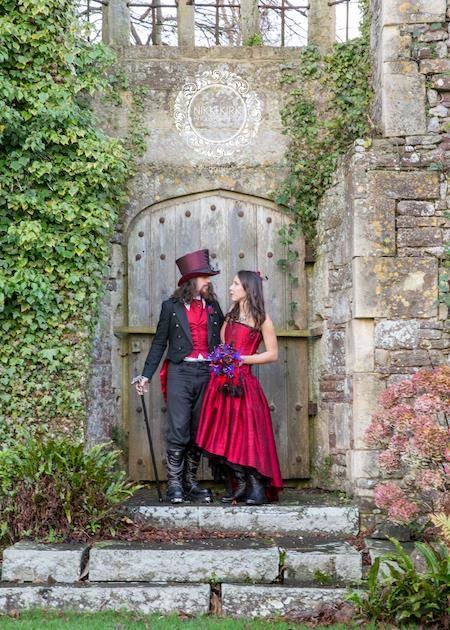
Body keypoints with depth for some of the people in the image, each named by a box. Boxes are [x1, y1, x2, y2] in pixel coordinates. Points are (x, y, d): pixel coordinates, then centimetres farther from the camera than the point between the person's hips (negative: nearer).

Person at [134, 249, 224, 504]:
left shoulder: (213, 306, 13)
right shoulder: (172, 307, 4)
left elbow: (223, 338, 16)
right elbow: (159, 343, 5)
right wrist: (146, 375, -1)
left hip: (207, 374, 3)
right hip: (180, 372, -3)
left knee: (199, 432, 6)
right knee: (178, 432, -8)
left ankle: (191, 482, 14)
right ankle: (175, 484, -1)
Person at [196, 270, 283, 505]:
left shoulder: (261, 318, -1)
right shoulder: (230, 315, 16)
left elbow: (273, 354, -3)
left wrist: (243, 359, -11)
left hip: (244, 382, -6)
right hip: (222, 380, 6)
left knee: (246, 433, -7)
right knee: (226, 435, 4)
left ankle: (257, 488, 2)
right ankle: (239, 484, 14)